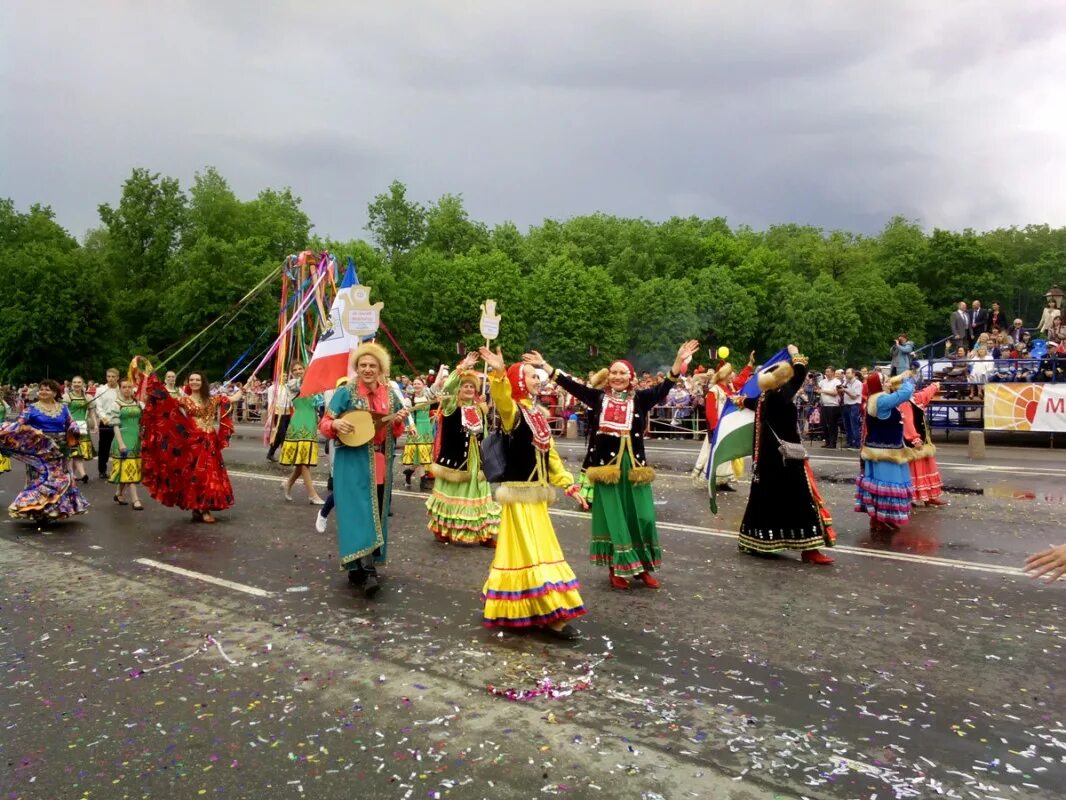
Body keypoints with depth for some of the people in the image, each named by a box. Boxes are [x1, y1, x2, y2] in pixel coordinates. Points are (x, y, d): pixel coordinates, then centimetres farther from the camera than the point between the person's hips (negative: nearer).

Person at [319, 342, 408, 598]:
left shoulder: (390, 396, 8)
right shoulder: (345, 392, -4)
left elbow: (395, 433, 14)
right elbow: (324, 424, -4)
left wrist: (399, 421, -7)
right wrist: (336, 424, -25)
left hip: (380, 465, 5)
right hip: (353, 463, -5)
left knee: (375, 515, 9)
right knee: (359, 514, -12)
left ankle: (358, 569, 22)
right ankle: (366, 572, -15)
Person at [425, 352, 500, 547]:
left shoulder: (480, 409, 8)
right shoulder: (451, 407, -6)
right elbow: (446, 390, -25)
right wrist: (461, 368, -29)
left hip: (475, 460, 4)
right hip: (454, 458, -4)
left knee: (476, 494, 7)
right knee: (452, 493, 4)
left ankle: (484, 534, 11)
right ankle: (444, 531, 18)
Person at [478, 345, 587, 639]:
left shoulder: (538, 413, 12)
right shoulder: (512, 410, -9)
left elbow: (551, 455, 15)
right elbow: (500, 396, -34)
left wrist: (569, 485, 12)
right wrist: (498, 373, -52)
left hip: (537, 494, 8)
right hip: (519, 493, -8)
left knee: (537, 550, 15)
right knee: (529, 552, -4)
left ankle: (513, 609, 29)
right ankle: (551, 616, -1)